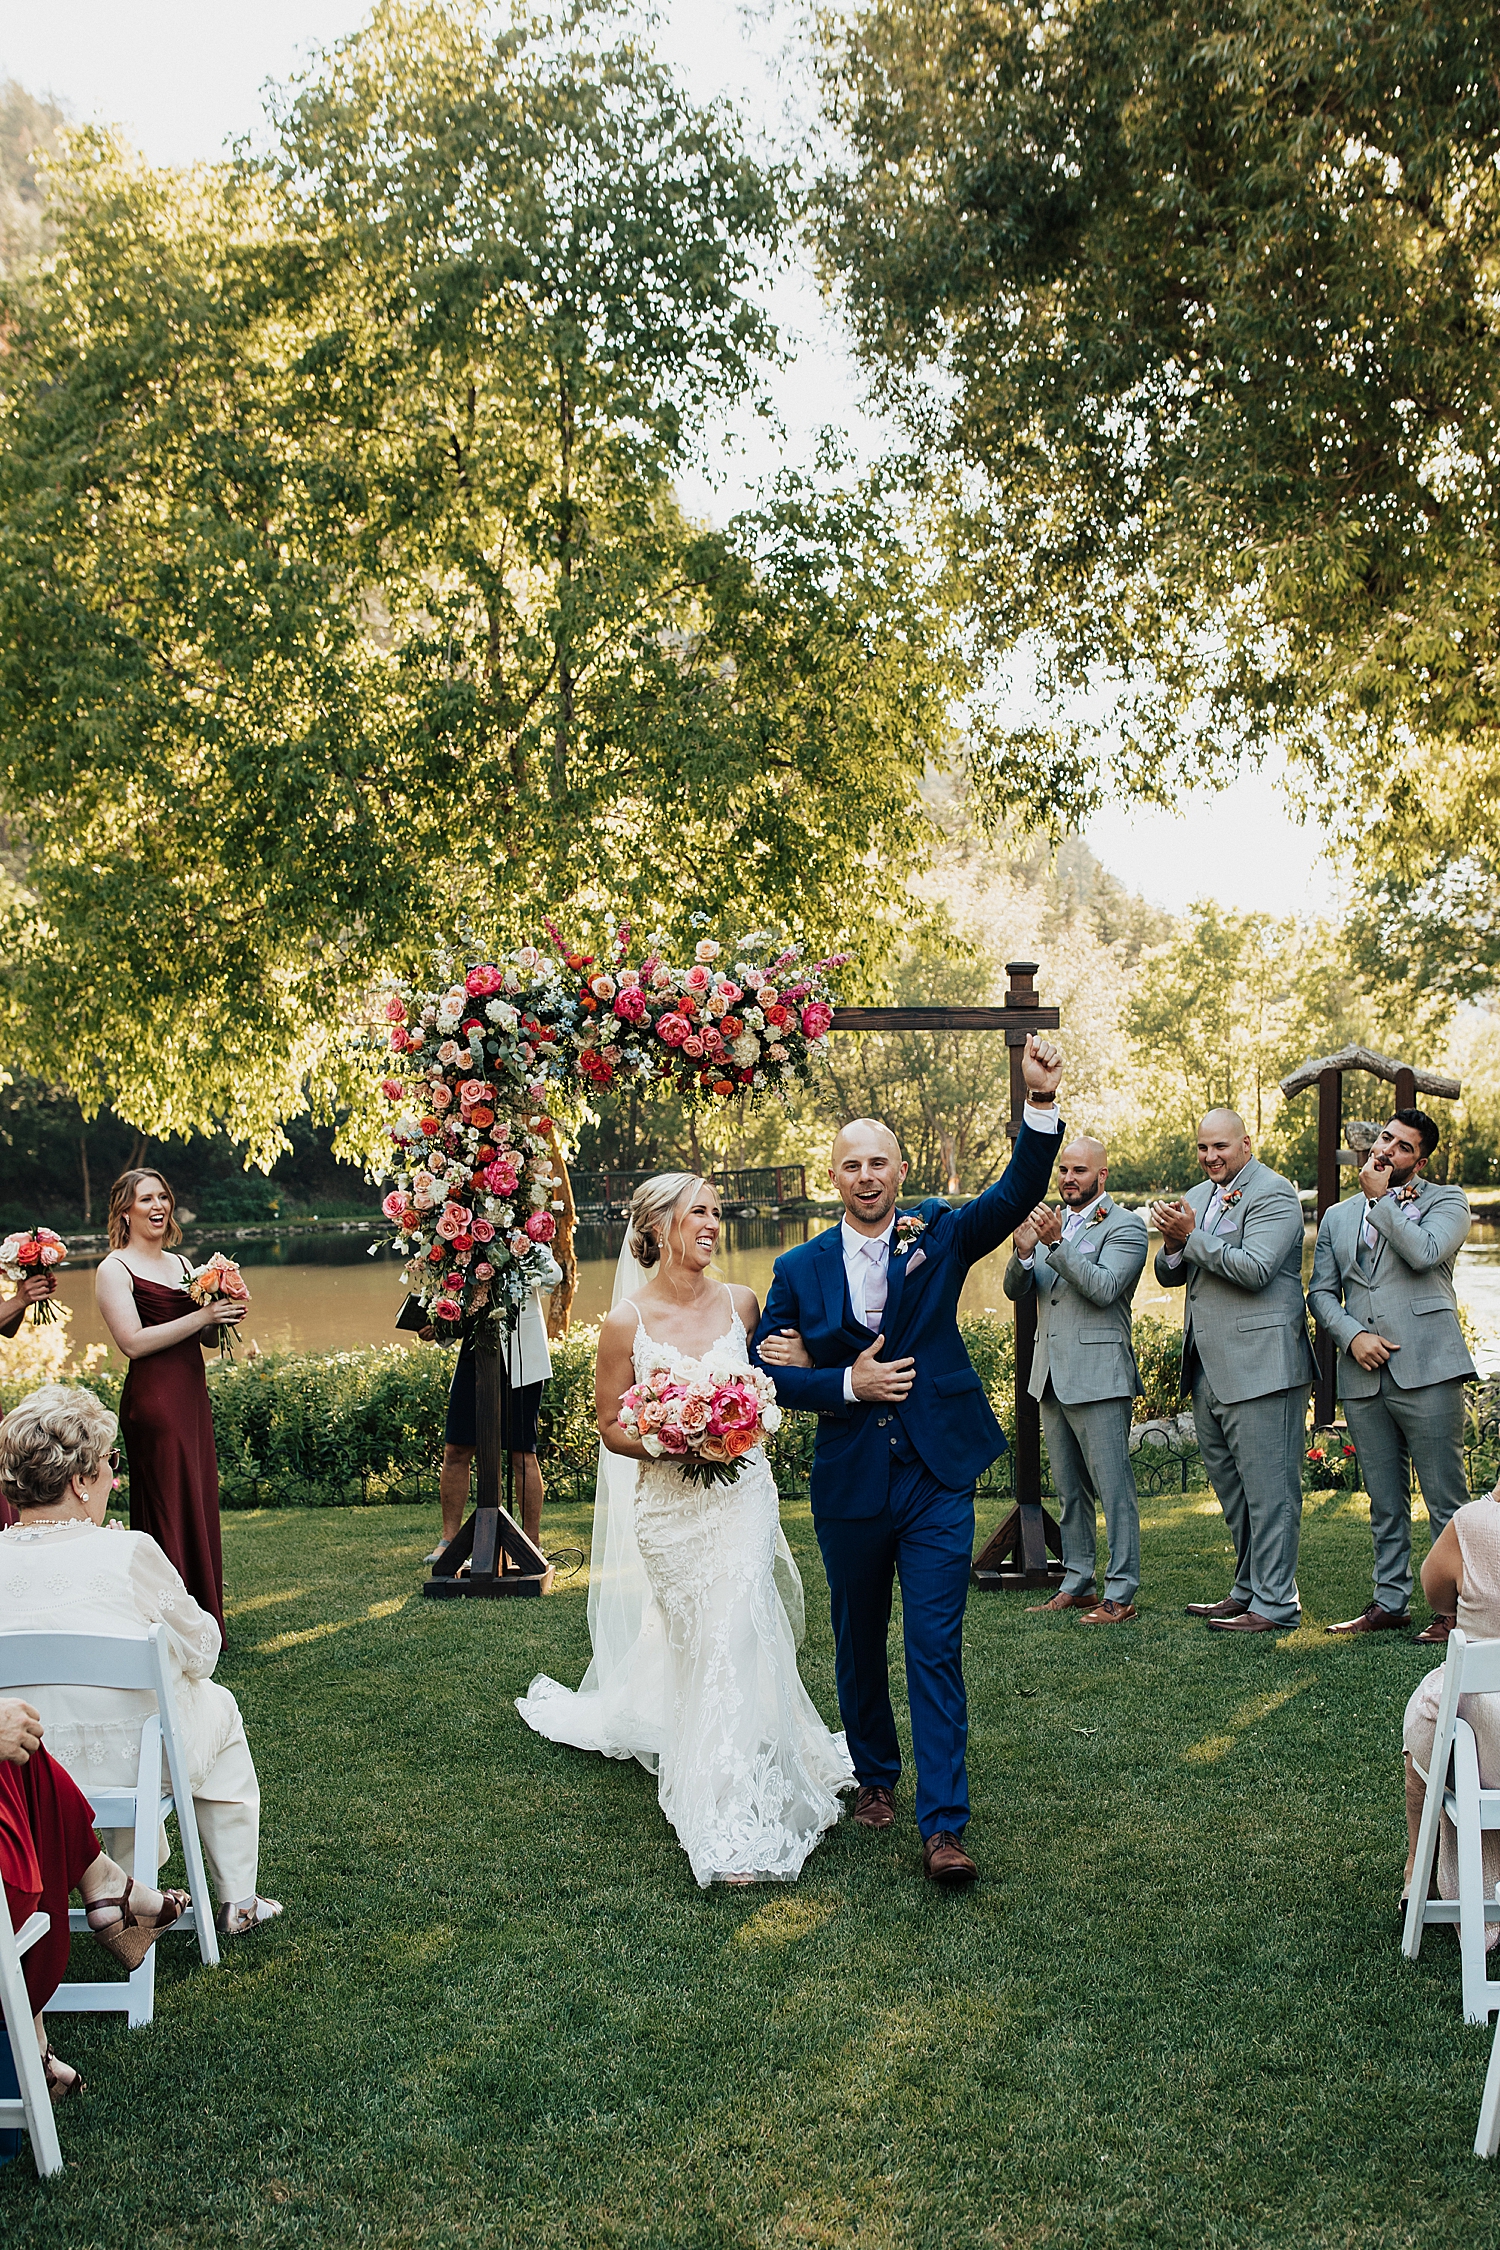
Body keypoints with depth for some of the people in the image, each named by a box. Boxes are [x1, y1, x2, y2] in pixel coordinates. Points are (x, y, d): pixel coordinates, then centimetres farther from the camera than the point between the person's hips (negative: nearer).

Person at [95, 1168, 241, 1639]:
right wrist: (202, 1316, -17)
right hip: (152, 1400, -7)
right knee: (169, 1512, -5)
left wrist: (223, 1317, -2)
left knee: (201, 1507, 10)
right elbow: (134, 1342, -17)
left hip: (193, 1394, 7)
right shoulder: (114, 1270, -6)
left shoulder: (181, 1265, 16)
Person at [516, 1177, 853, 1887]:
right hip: (669, 1504, -1)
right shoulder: (627, 1323, -8)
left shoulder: (741, 1304, 0)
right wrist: (676, 1445, -18)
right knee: (699, 1641, 6)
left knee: (732, 1636, -10)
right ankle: (734, 1831, 20)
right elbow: (612, 1427, -1)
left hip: (742, 1494, 1)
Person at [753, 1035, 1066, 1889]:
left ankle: (944, 1825, -3)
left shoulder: (939, 1235, -1)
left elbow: (1019, 1194, -16)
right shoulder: (800, 1267, 1)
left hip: (937, 1477, -2)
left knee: (937, 1648, -5)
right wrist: (847, 1384, -12)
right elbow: (769, 1371, 4)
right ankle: (876, 1776, 39)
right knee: (859, 1643, 17)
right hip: (850, 1484, 2)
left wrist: (1042, 1104, -31)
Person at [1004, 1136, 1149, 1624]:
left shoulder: (1125, 1227, -6)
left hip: (1098, 1377, -7)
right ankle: (1076, 1583, 23)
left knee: (1114, 1489, -5)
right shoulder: (1050, 1224, 15)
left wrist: (1057, 1244, -27)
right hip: (1052, 1377, 7)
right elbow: (1015, 1291, 7)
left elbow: (1105, 1287, -20)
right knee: (1070, 1490, 15)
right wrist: (1023, 1254, -14)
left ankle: (1120, 1594, -1)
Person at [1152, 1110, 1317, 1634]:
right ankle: (1247, 1589, 24)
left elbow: (1254, 1269, -20)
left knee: (1267, 1488, -4)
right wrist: (1173, 1245, -4)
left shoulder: (1273, 1194, -8)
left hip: (1260, 1365, -9)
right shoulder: (1197, 1197, 18)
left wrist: (1192, 1235, -15)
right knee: (1229, 1487, 14)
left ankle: (1275, 1603, 1)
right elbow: (1169, 1276, 18)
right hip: (1208, 1370, 9)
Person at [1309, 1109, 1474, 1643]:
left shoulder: (1445, 1202, 6)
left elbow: (1424, 1253, -15)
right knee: (1385, 1502, 10)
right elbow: (1321, 1291, 13)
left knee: (1446, 1498, -4)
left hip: (1425, 1369, -4)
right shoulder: (1338, 1217, 19)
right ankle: (1389, 1601, 17)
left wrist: (1382, 1198, -5)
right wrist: (1352, 1334, -5)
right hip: (1363, 1374, 5)